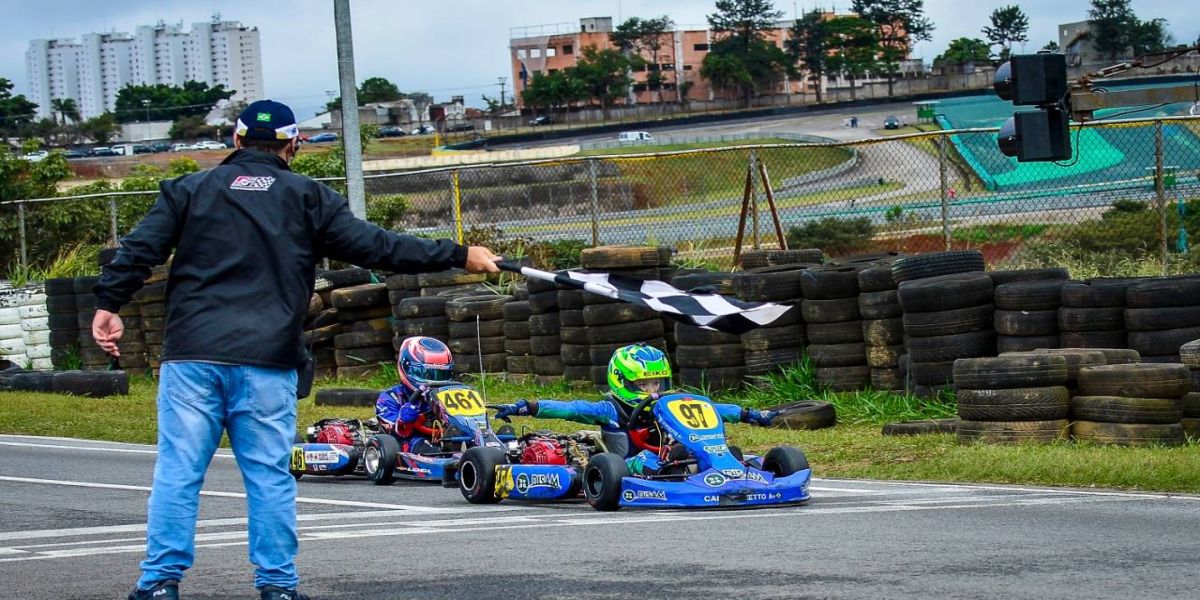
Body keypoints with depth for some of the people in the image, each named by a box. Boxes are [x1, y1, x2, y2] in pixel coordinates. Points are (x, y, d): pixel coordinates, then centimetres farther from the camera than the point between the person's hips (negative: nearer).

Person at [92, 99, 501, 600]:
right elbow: (378, 248, 6)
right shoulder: (309, 199, 9)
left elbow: (139, 249, 3)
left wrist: (108, 304, 5)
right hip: (267, 360, -1)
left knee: (178, 470, 1)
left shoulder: (189, 190, 12)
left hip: (191, 355, 1)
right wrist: (460, 256, 11)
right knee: (270, 475, 5)